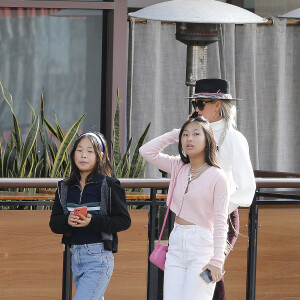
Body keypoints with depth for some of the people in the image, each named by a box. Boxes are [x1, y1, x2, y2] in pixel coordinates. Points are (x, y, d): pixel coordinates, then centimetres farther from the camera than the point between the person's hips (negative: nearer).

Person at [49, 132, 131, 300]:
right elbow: (54, 223, 11)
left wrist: (92, 221, -19)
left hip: (99, 256, -6)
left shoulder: (109, 185, -5)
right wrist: (67, 221, -12)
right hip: (76, 256, 6)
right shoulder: (66, 187, 11)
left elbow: (124, 221, -7)